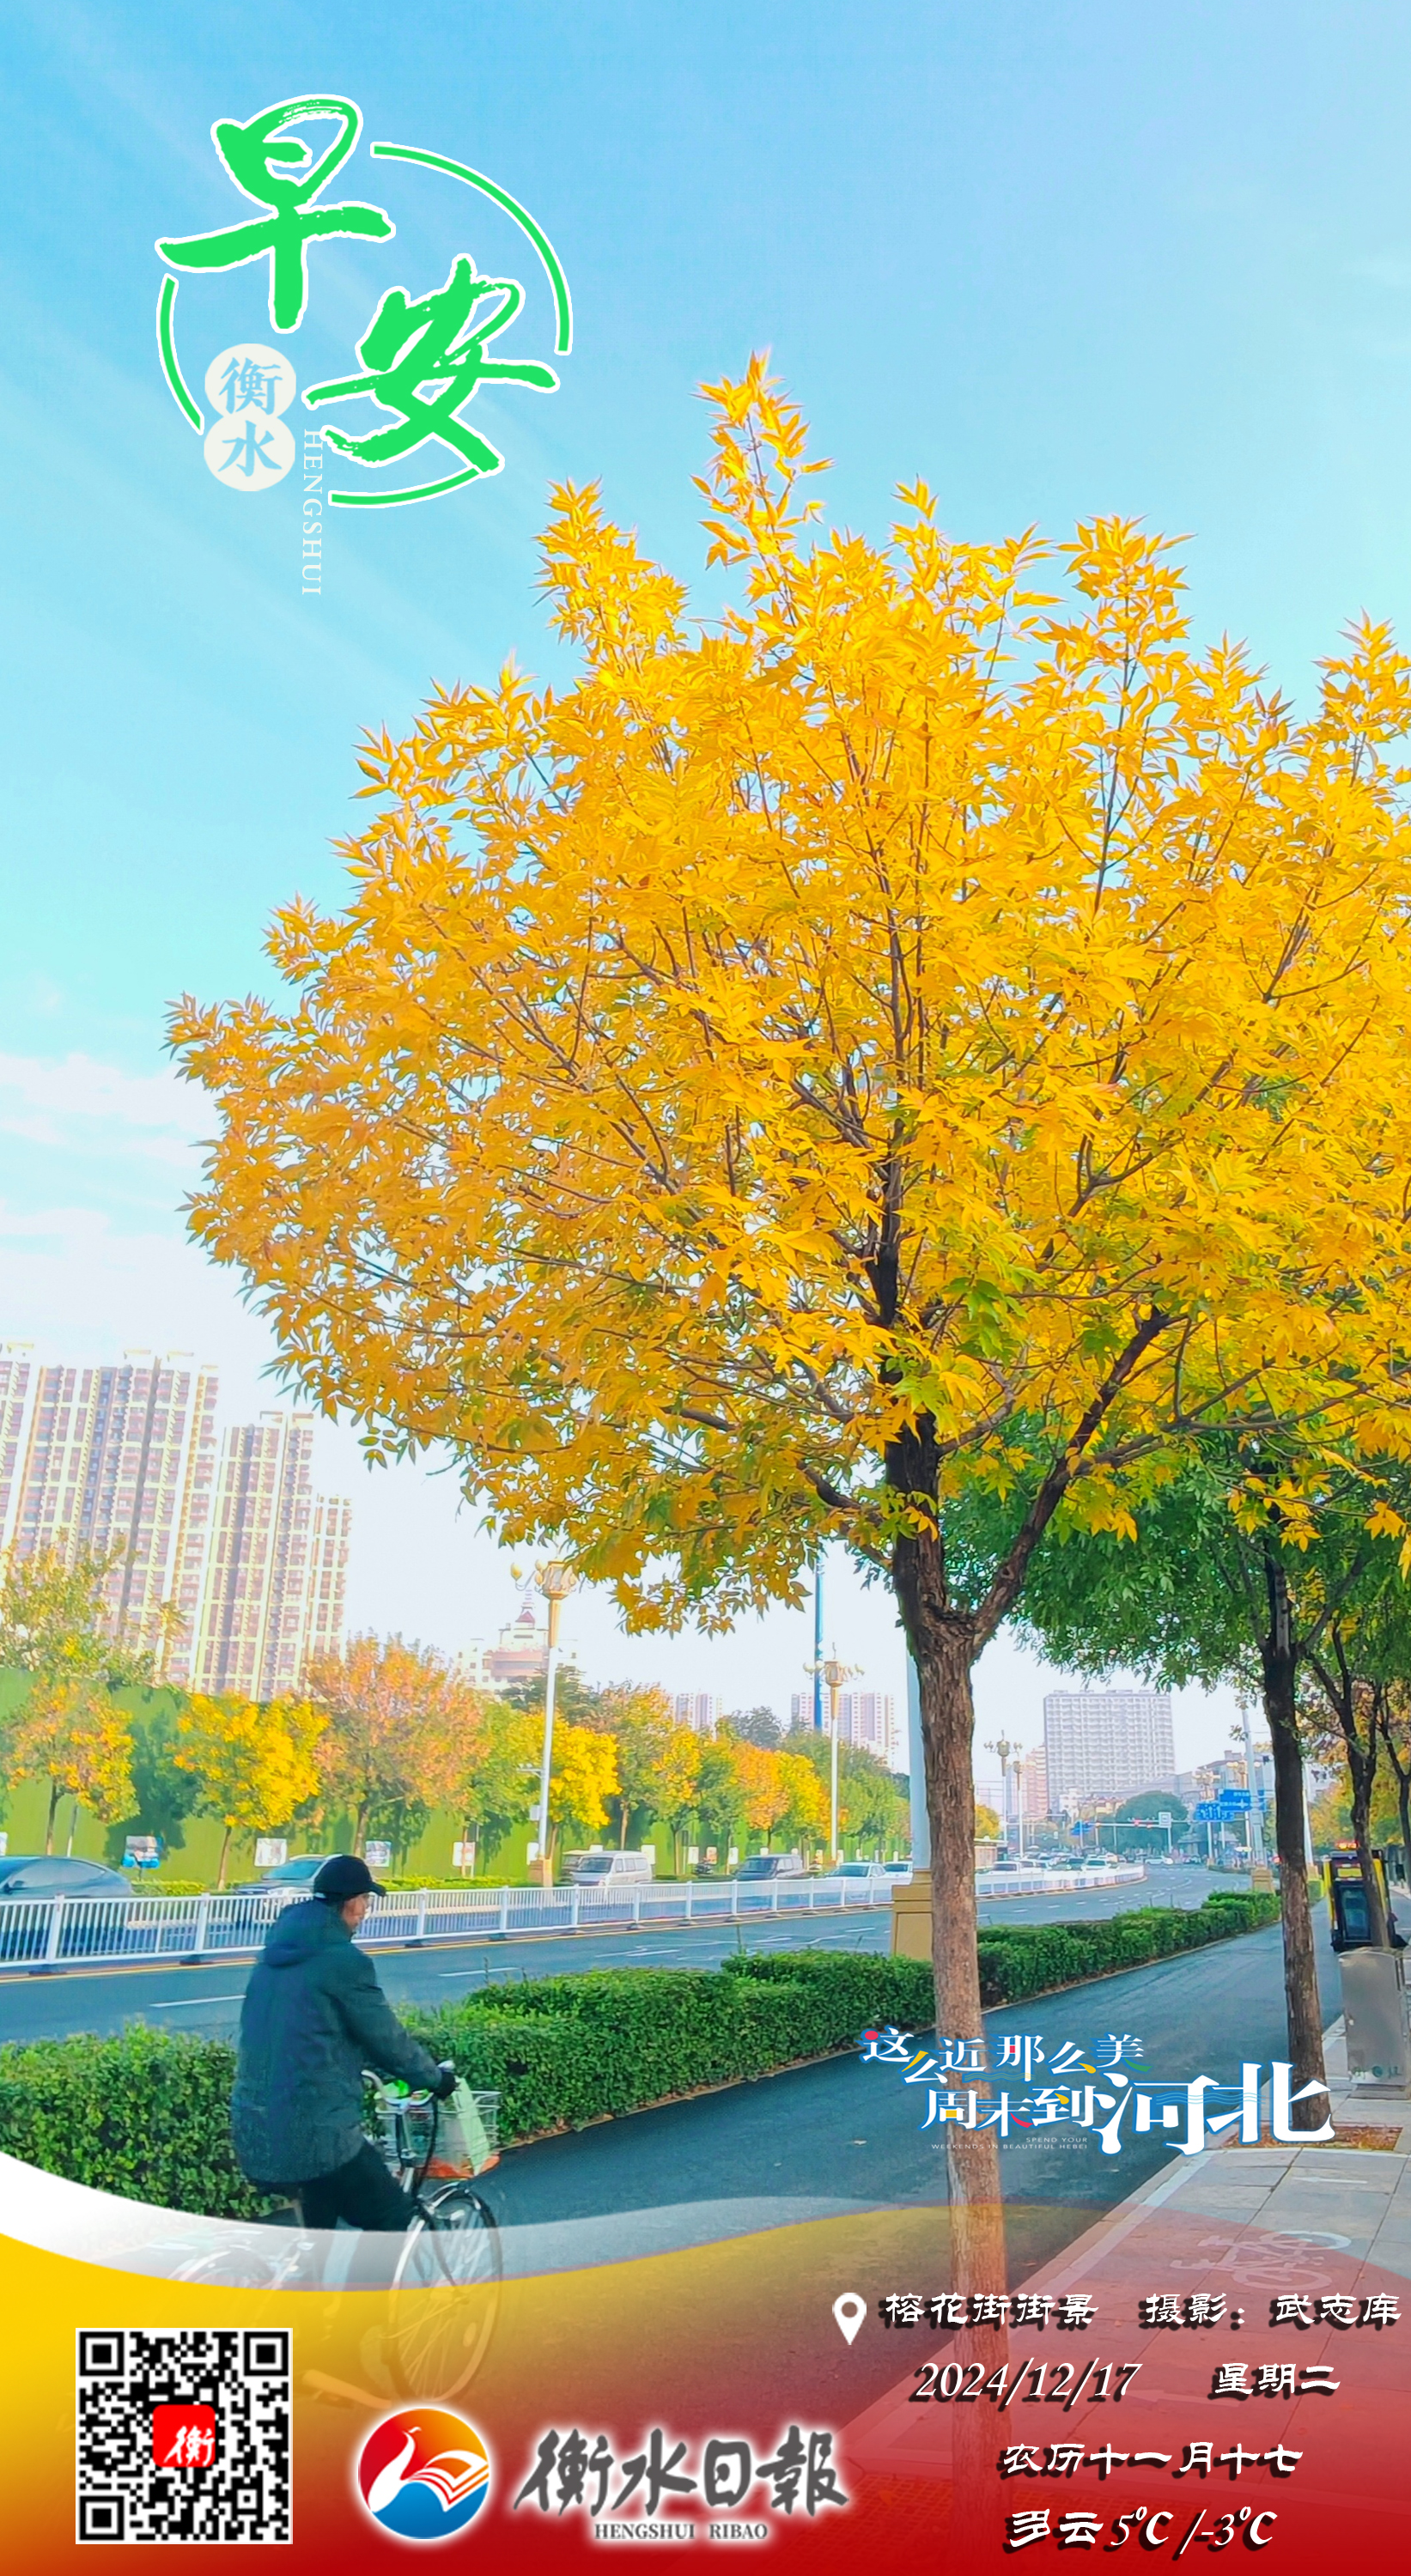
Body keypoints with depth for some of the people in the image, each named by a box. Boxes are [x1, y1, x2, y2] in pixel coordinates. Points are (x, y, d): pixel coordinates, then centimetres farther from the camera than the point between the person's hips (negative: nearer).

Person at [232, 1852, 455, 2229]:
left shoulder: (275, 1953, 10)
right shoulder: (344, 1960, -15)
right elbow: (388, 2038, -7)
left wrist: (369, 2065, 33)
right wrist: (436, 2077, 10)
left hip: (254, 2132, 9)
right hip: (314, 2133, -9)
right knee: (395, 2222, 7)